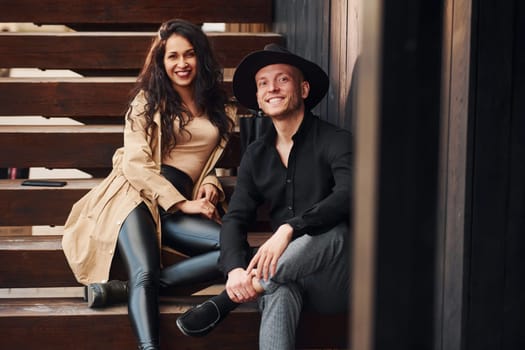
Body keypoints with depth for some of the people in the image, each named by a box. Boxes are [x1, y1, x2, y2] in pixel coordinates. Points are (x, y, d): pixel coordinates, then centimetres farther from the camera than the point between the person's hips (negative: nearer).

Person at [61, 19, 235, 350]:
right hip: (137, 195, -4)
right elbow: (136, 164, -2)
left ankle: (126, 287, -27)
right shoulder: (147, 101, 8)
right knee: (145, 273, -31)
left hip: (180, 206, 4)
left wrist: (210, 184, 6)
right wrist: (183, 204, -10)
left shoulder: (219, 107, 20)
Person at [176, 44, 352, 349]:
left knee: (332, 231, -35)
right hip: (287, 274, 3)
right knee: (279, 292, -33)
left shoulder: (334, 141, -5)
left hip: (339, 280, -3)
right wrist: (236, 269, -19)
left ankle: (224, 304, -26)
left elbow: (348, 195, -24)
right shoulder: (256, 156, 12)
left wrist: (289, 229, -37)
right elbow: (236, 218, 3)